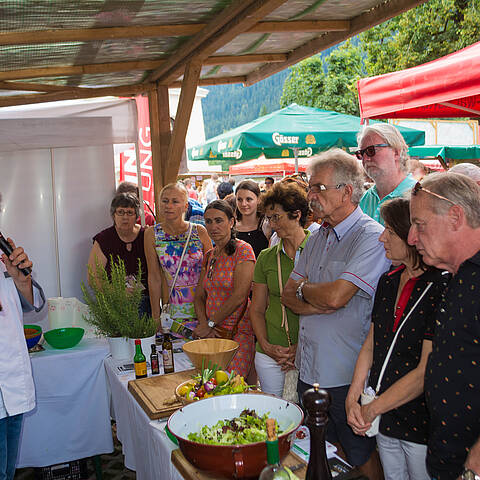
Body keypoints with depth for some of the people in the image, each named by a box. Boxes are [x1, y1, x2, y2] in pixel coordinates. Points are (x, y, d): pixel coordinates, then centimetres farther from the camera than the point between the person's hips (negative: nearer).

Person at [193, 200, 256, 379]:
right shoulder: (209, 256, 14)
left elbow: (239, 296, -16)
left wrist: (210, 324, -10)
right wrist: (204, 325, -7)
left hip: (237, 333, -6)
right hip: (212, 334, 6)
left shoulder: (242, 250, -8)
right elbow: (199, 296, 11)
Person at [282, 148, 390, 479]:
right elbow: (289, 297, 8)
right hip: (309, 369, 8)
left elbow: (336, 295, -26)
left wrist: (303, 288, -5)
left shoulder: (371, 237, -16)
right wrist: (319, 303, -13)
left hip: (347, 376, -7)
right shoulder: (317, 238, 11)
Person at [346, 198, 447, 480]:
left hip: (423, 427, -6)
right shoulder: (388, 281, 4)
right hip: (384, 421, 6)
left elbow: (426, 372, -21)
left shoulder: (441, 289, -19)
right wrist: (353, 398, -4)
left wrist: (371, 410, -15)